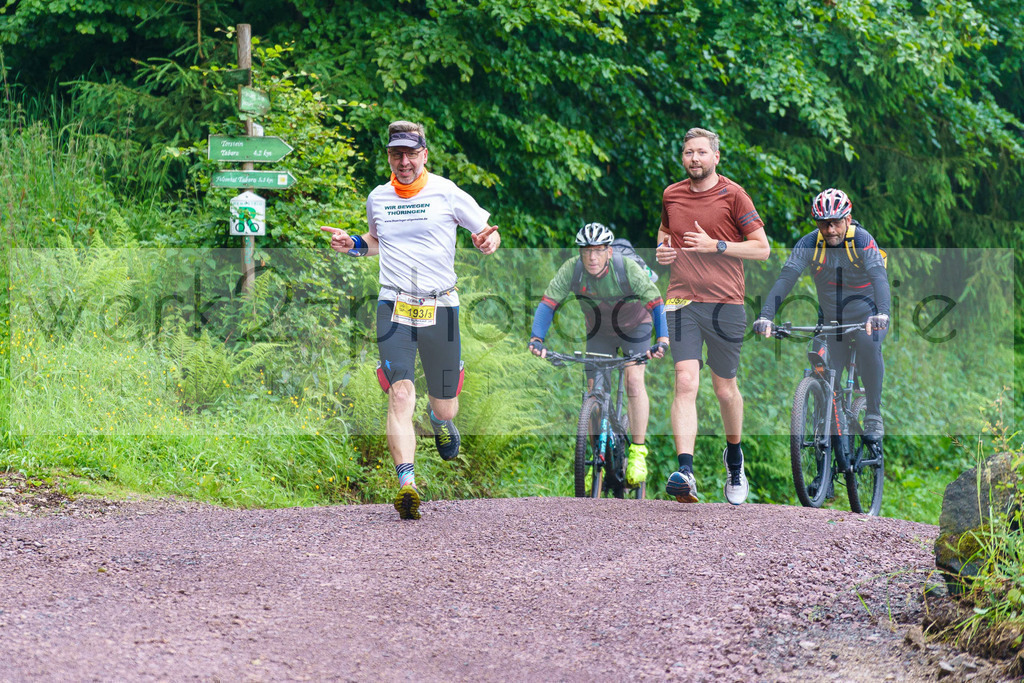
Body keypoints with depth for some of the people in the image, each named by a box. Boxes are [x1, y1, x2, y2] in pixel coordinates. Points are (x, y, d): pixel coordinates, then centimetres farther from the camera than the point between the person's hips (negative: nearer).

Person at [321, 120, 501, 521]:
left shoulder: (447, 194, -1)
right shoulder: (377, 198, 9)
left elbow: (487, 233, 6)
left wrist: (489, 242, -17)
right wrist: (352, 245, 8)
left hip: (440, 308, -1)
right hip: (394, 306, 1)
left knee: (445, 408, 9)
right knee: (400, 394, -20)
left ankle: (440, 421, 48)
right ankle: (406, 484, -27)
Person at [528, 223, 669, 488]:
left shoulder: (628, 269, -32)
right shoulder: (572, 270, -25)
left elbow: (656, 304, -33)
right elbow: (548, 303, -25)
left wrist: (662, 341, -48)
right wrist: (536, 339, -39)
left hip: (634, 327, -3)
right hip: (598, 331, 3)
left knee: (634, 380, -21)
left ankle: (638, 452, -17)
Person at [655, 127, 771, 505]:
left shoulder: (732, 195, -3)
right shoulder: (671, 195, 9)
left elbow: (762, 248, -4)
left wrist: (716, 246, -14)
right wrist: (662, 249, 8)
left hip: (725, 303, -2)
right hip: (682, 302, 2)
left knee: (725, 389, 10)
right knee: (685, 382, -15)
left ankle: (734, 457, 37)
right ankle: (685, 471, -26)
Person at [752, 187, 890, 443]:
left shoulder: (862, 240, -20)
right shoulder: (809, 244, -14)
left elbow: (879, 277, -34)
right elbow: (786, 277, -25)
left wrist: (882, 313, -53)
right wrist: (766, 316, -40)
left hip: (867, 316, -3)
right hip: (831, 320, 3)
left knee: (868, 344, -32)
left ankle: (873, 416, -20)